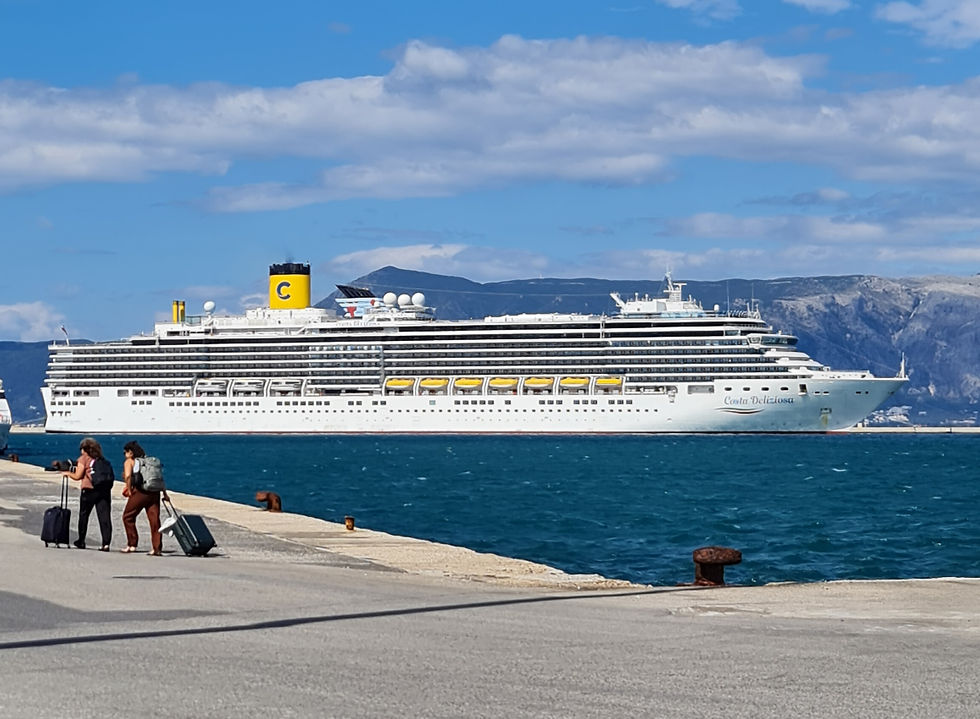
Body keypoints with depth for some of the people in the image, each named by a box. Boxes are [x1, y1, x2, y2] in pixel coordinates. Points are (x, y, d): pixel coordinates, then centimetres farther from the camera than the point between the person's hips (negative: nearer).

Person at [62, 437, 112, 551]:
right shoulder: (102, 459, 15)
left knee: (83, 515, 14)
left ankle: (81, 541, 23)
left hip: (89, 490, -3)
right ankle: (106, 543, -13)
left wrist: (67, 473, 17)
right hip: (104, 489, 3)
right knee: (104, 516, -3)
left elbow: (77, 476, -2)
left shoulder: (83, 459, 1)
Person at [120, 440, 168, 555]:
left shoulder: (129, 462, 5)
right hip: (154, 493, 5)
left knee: (128, 517, 12)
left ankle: (132, 545, 10)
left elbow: (128, 476, -13)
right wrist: (164, 494, 16)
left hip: (139, 492, -5)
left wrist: (129, 490, -4)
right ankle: (157, 548, -1)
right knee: (154, 520, 3)